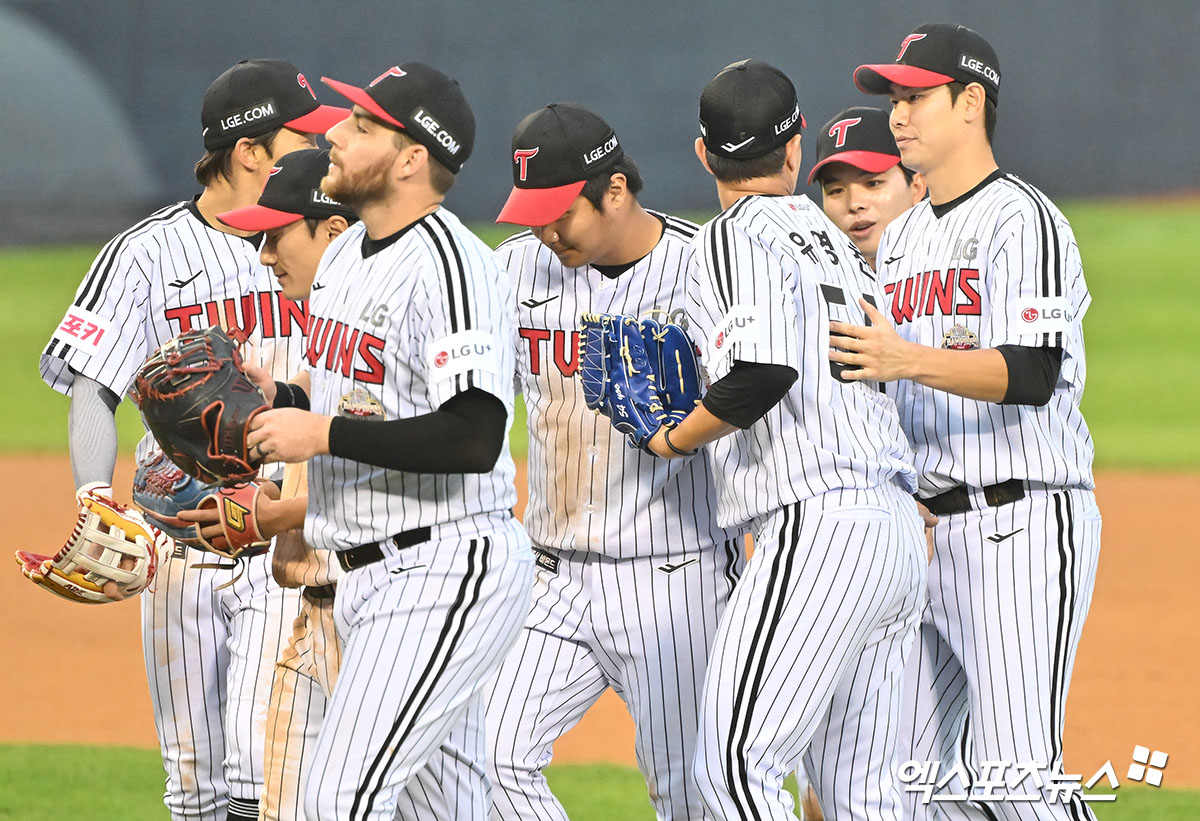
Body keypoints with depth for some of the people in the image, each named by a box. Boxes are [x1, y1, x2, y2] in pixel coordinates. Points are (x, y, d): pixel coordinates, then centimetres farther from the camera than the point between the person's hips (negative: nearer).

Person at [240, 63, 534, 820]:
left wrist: (323, 434, -21)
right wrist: (275, 403, 6)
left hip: (447, 571, -10)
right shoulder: (344, 254, 14)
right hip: (369, 578, 10)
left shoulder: (451, 267, -18)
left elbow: (473, 439, -26)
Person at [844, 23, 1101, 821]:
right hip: (928, 530, 9)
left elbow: (1032, 374, -22)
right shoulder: (902, 237, 18)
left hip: (1021, 523, -9)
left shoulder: (1023, 220, -9)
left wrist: (910, 361, -34)